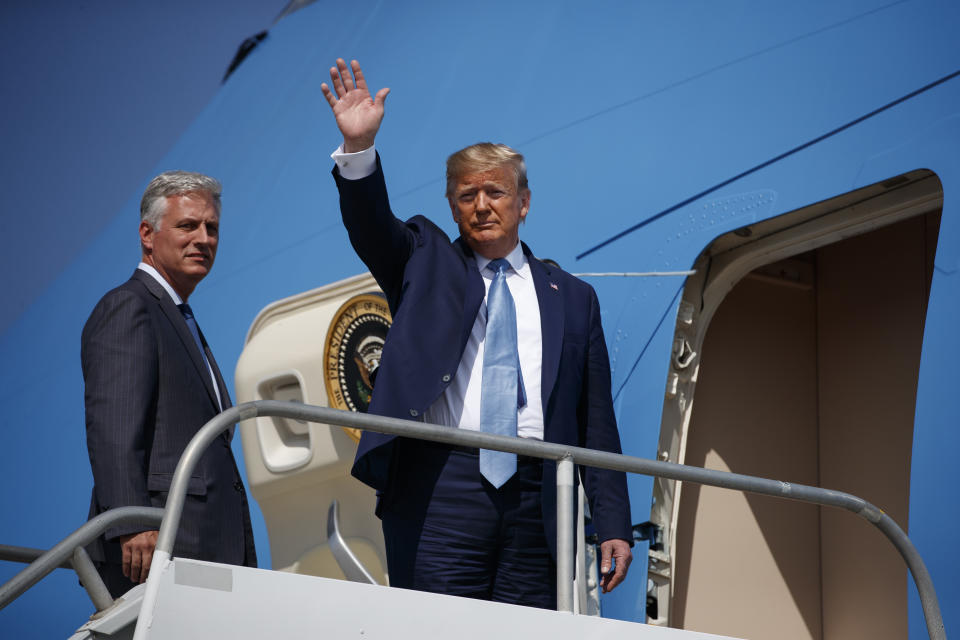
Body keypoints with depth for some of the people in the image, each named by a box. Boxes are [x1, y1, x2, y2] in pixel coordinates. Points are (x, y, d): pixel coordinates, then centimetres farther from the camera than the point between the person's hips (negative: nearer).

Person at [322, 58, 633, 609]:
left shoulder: (572, 298, 16)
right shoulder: (425, 266, 15)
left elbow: (596, 422, 12)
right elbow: (371, 225, -5)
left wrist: (615, 527, 5)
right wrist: (358, 148, -23)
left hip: (536, 498, 1)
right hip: (442, 490, -1)